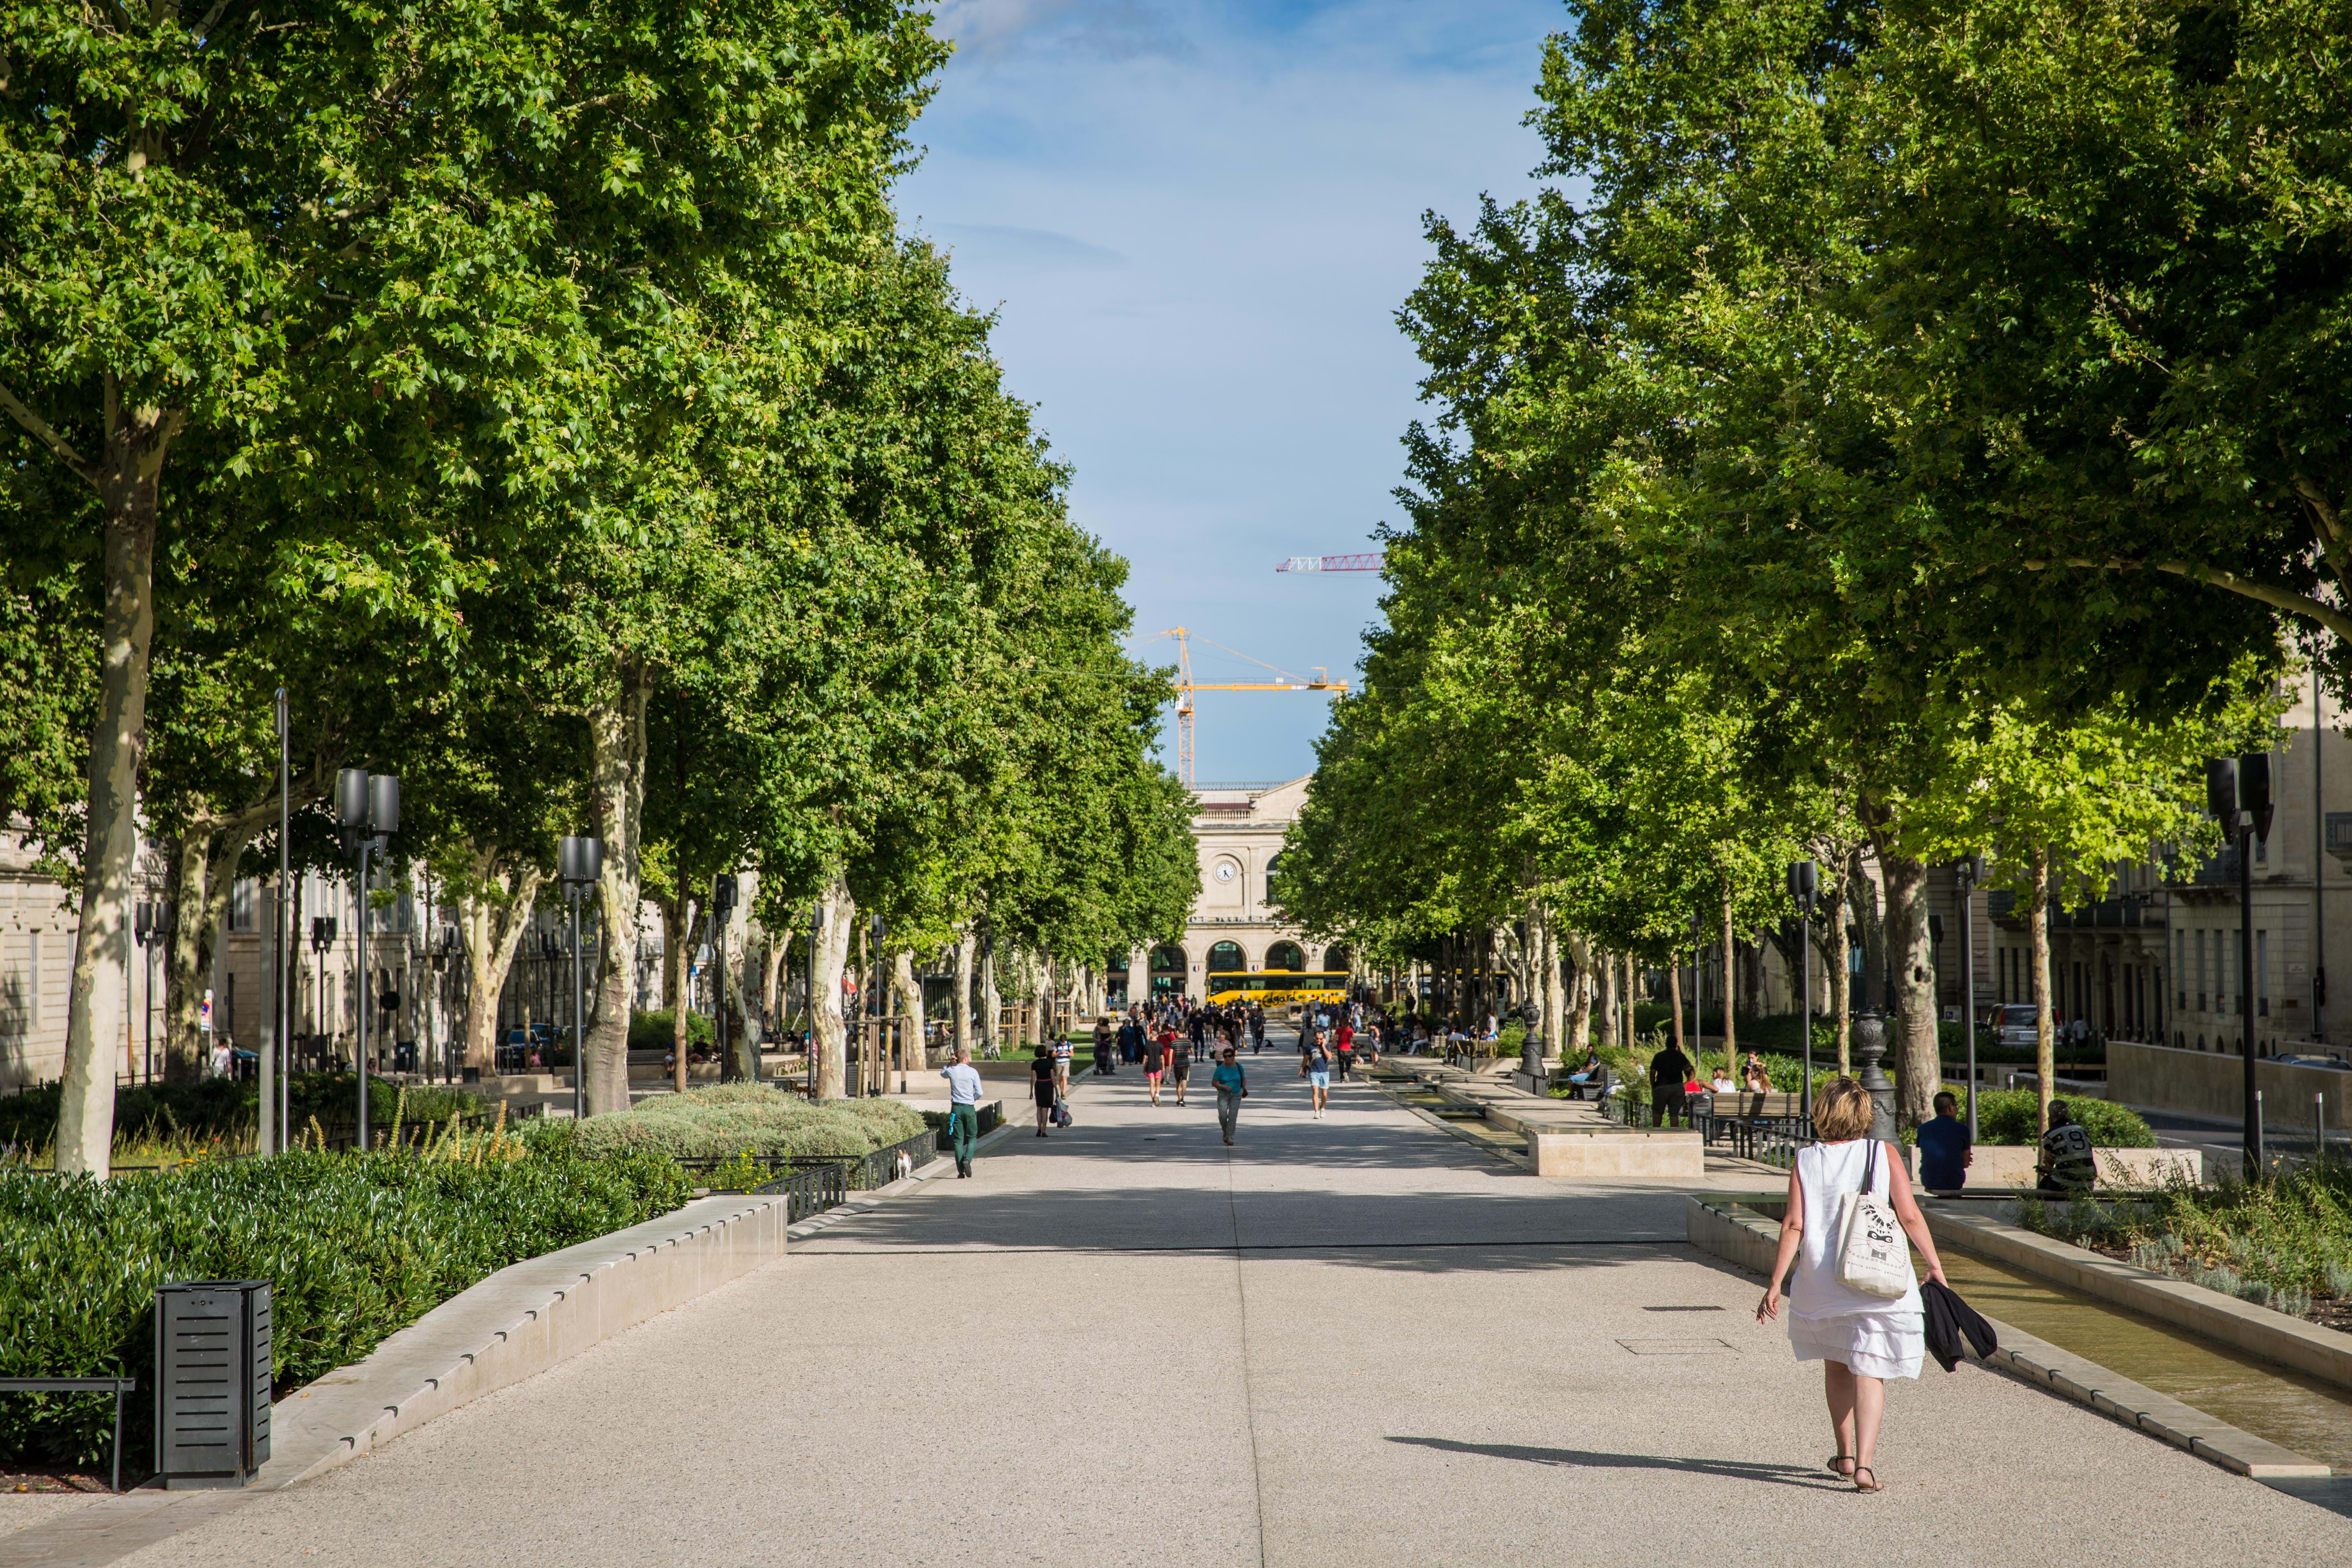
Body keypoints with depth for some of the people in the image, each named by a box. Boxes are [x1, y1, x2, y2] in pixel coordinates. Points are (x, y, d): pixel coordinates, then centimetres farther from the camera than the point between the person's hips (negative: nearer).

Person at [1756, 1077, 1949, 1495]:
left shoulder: (1806, 1161, -1)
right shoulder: (1883, 1154, -2)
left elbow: (1794, 1225, -6)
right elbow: (1909, 1215, -7)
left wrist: (1775, 1283, -3)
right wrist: (1934, 1265, 3)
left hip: (1821, 1283, 2)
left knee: (1836, 1366, 21)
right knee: (1869, 1373, 0)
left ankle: (1846, 1455, 29)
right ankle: (1864, 1464, -15)